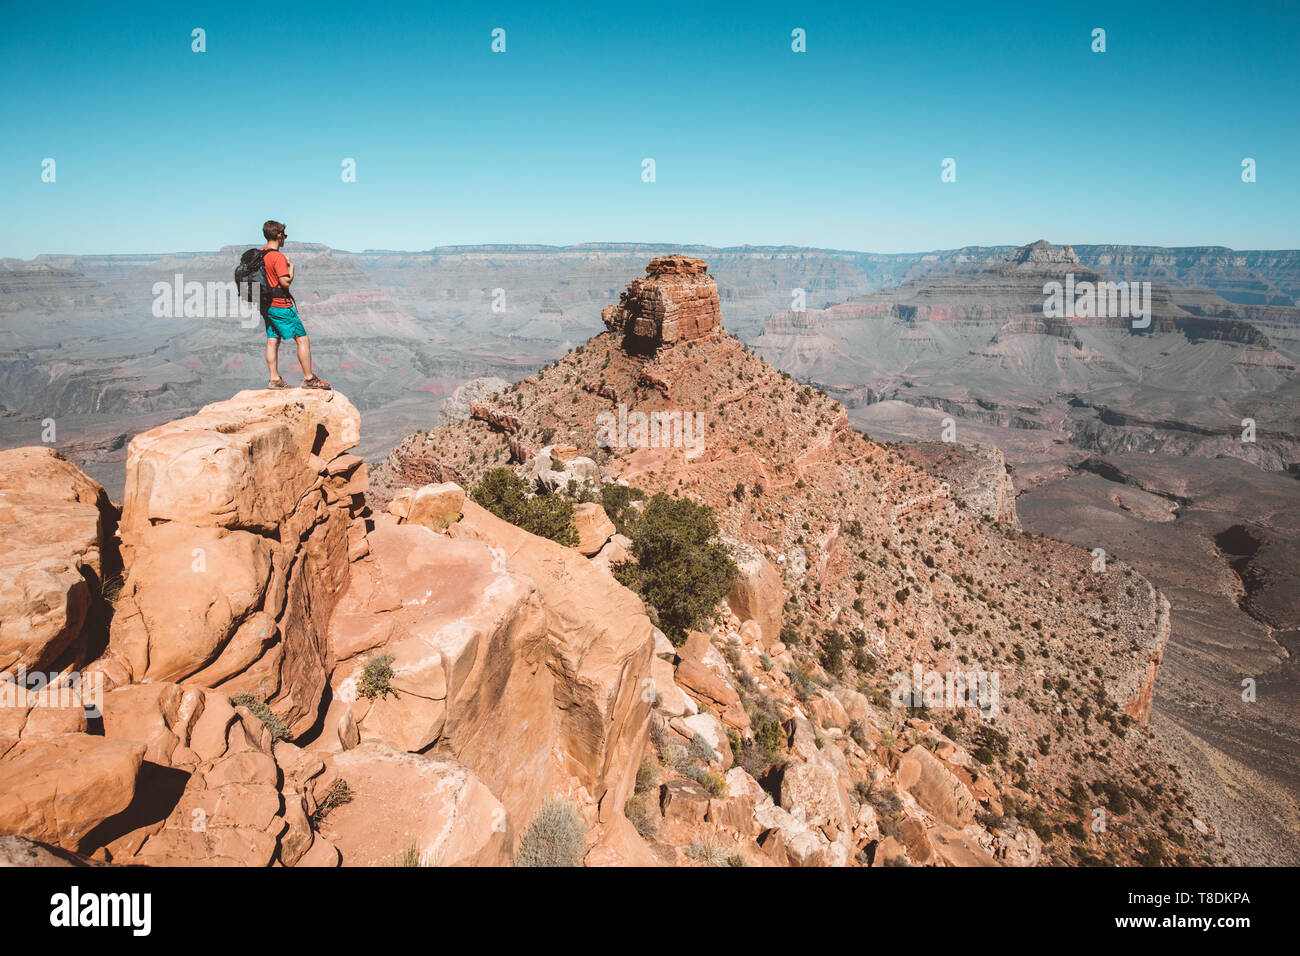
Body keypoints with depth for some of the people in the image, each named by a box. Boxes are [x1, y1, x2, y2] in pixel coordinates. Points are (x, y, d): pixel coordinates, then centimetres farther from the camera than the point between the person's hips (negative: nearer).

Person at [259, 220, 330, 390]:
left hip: (266, 304, 9)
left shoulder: (260, 254, 9)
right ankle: (308, 379, -2)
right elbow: (286, 282, -21)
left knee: (272, 341, 11)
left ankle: (274, 379, 12)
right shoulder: (278, 256, -18)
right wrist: (291, 266, -6)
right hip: (281, 305, -9)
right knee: (303, 340, -3)